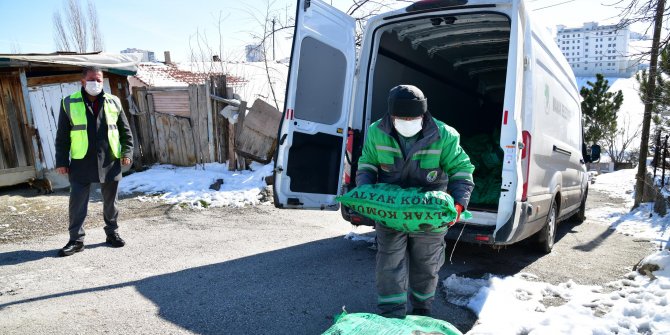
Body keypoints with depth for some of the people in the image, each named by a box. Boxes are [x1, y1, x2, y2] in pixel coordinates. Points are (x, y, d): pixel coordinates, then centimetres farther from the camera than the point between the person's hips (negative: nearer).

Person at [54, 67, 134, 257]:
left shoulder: (113, 102, 6)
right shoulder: (69, 103, 2)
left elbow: (125, 130, 10)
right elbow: (62, 136, 4)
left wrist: (127, 152, -1)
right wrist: (61, 161, 1)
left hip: (110, 162, 1)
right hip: (81, 163, -1)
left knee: (110, 201, 11)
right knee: (77, 202, 1)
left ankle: (112, 233, 26)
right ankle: (76, 239, 13)